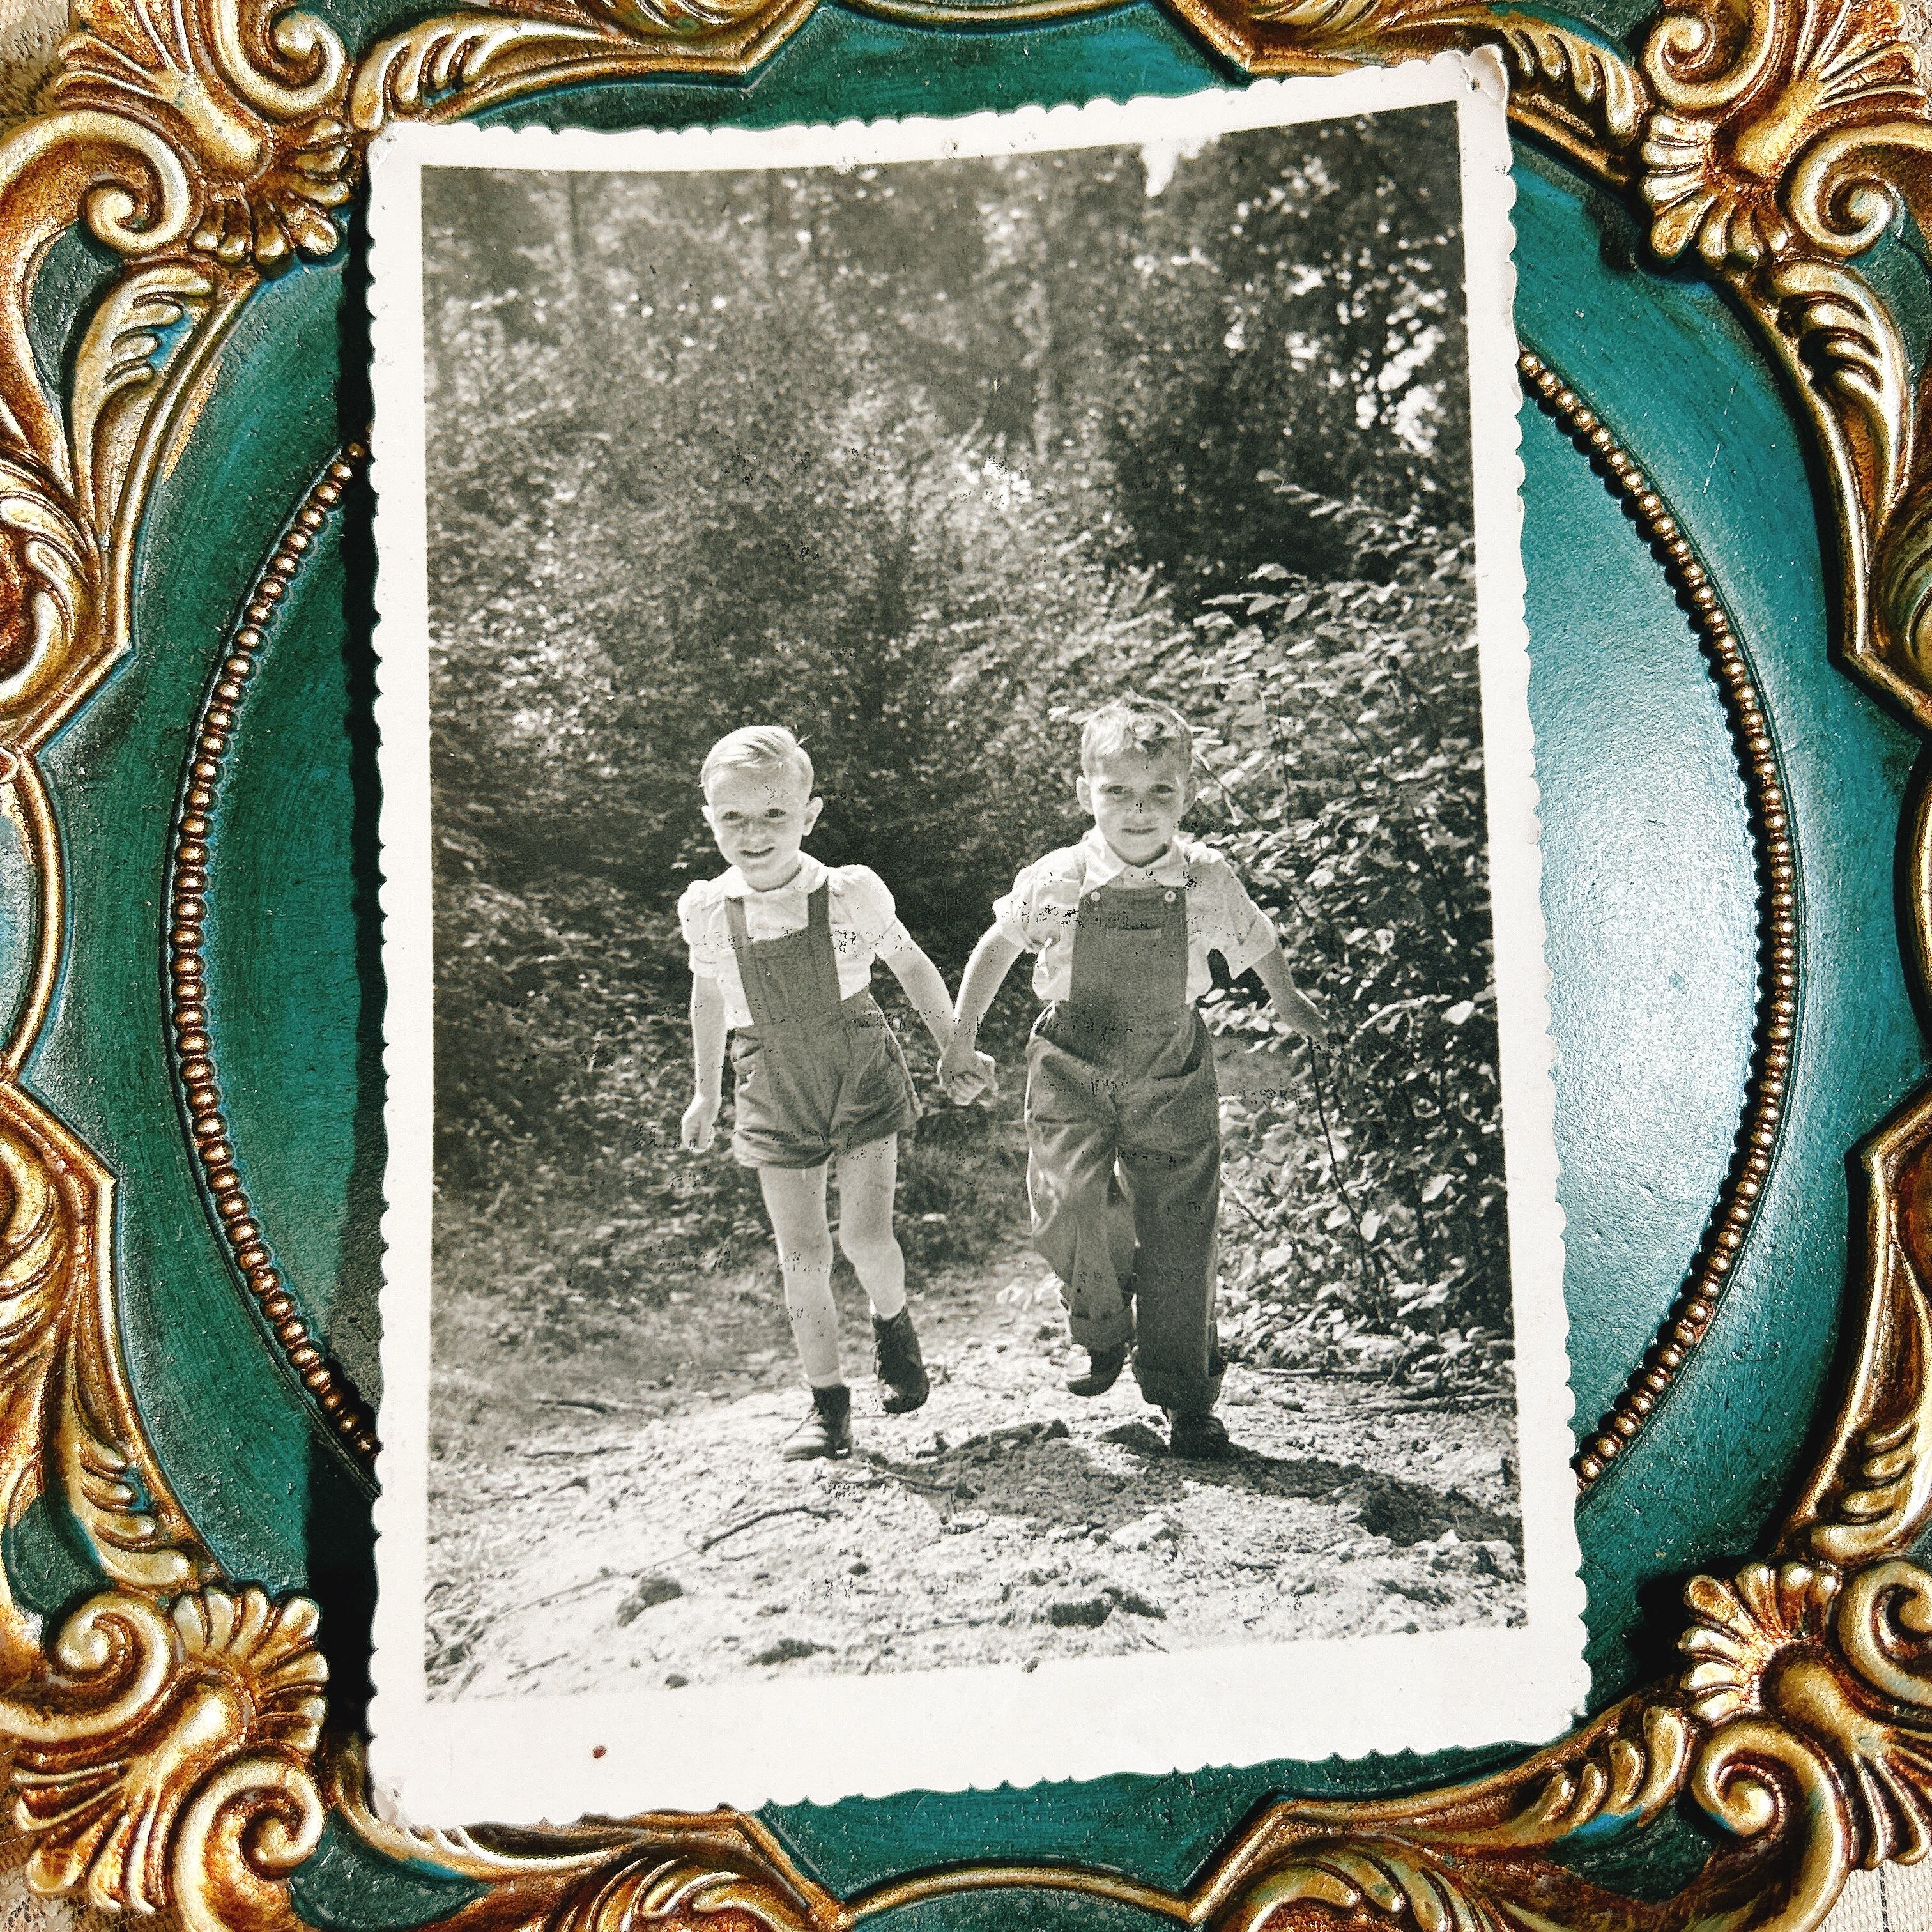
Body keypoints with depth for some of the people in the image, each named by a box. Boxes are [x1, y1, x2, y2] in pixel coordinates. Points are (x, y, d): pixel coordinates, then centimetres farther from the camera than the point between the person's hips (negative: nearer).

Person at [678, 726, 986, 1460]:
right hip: (774, 1091, 2)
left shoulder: (851, 895, -13)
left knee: (865, 1235, -9)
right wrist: (705, 1093, 21)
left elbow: (911, 967, 4)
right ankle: (827, 1400, 16)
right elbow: (708, 998, 12)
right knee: (801, 1252, 2)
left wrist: (953, 1052, 12)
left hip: (860, 1074, -2)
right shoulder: (706, 911, -7)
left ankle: (892, 1322, 25)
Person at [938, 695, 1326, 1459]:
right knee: (1067, 1207, -15)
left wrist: (1287, 1001, 29)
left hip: (1170, 1073, 0)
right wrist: (962, 1038, 14)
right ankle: (1103, 1331, 16)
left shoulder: (1209, 882, -11)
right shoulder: (1055, 882, -12)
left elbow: (1257, 944, 11)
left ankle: (1185, 1397, 16)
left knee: (1178, 1232, 0)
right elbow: (998, 945, 8)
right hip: (1073, 1068, 0)